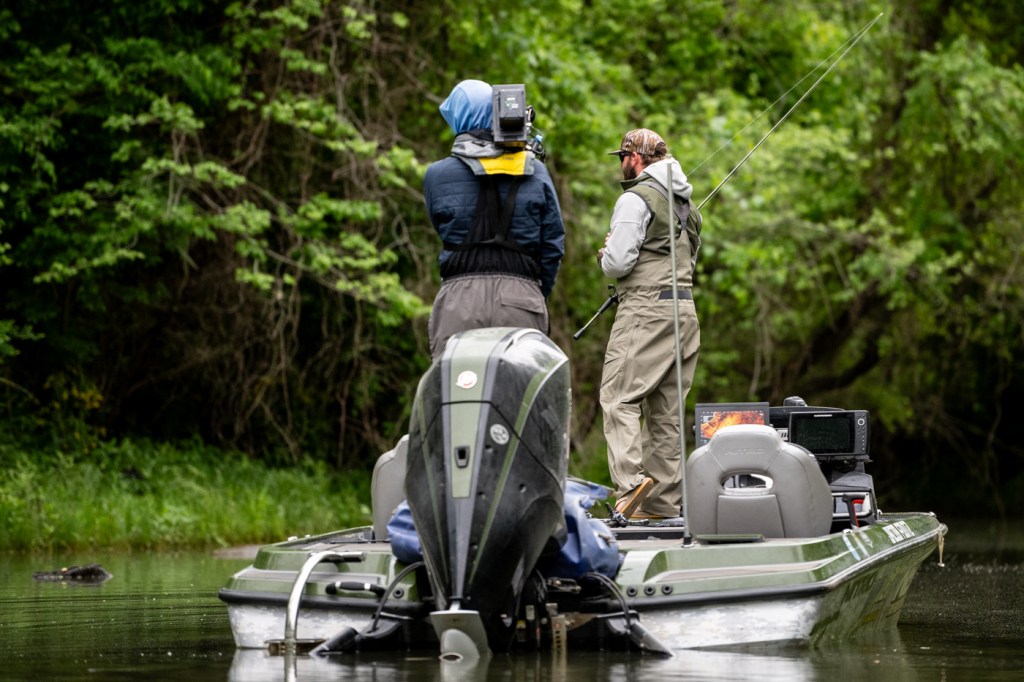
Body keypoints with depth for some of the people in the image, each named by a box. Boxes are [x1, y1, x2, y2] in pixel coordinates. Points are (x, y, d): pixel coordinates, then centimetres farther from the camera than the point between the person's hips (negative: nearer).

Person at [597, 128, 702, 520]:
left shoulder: (637, 199, -9)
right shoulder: (684, 202, 19)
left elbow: (618, 263, -16)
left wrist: (605, 255, 8)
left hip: (647, 309, -8)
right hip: (685, 307, 8)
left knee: (619, 398, -10)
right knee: (666, 408, 8)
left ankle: (630, 480, -25)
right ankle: (664, 501, 7)